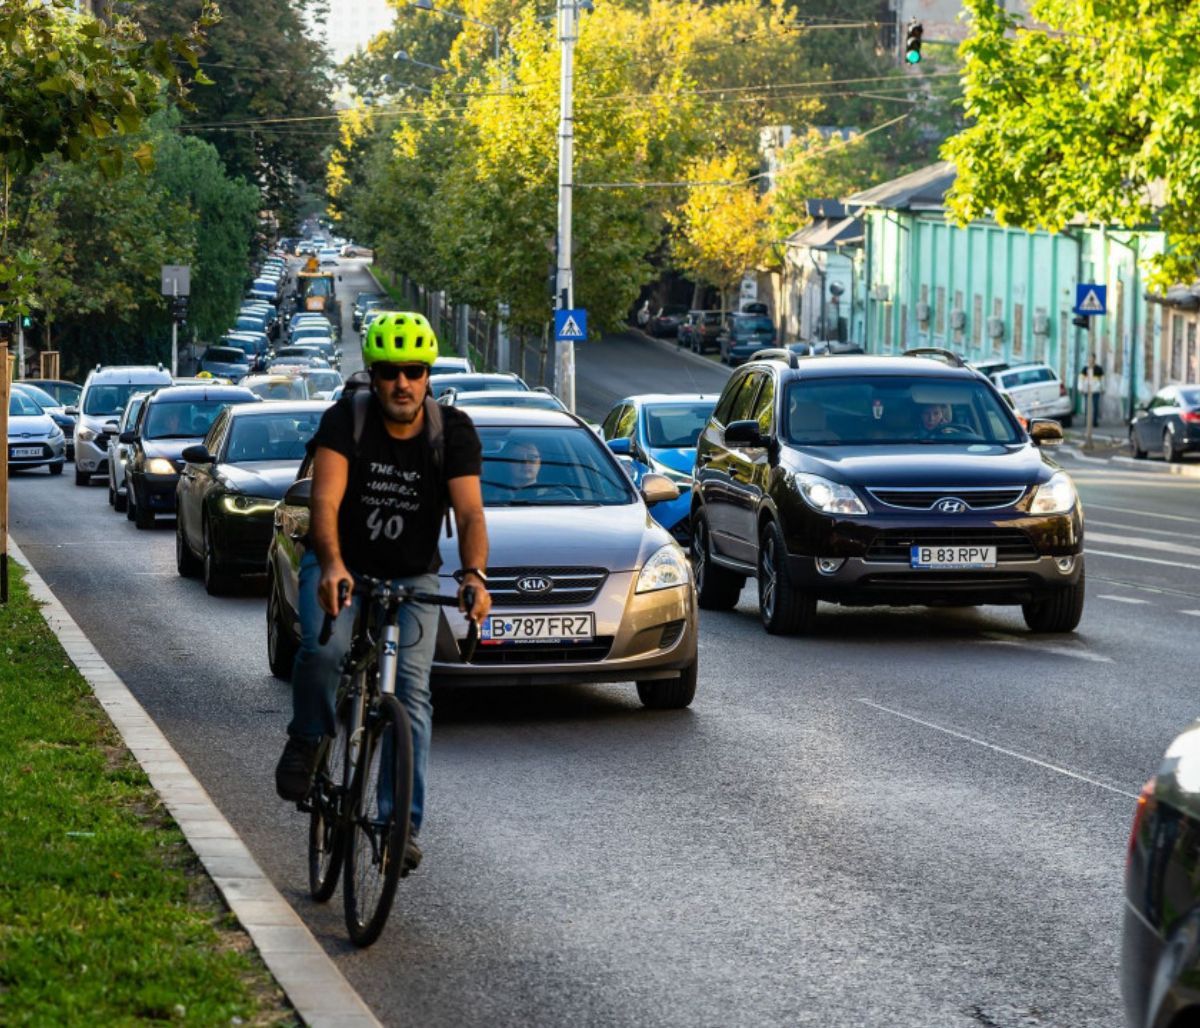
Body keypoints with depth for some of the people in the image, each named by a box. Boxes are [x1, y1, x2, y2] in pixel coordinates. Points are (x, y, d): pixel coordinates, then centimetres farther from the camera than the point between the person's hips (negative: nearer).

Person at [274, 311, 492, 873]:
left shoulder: (453, 431, -12)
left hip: (412, 576, 1)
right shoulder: (345, 421, -17)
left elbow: (470, 513, -22)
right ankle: (307, 740, 0)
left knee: (411, 689, -14)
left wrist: (474, 574, -41)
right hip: (339, 566, -1)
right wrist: (333, 565, -49)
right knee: (323, 649, -30)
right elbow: (325, 500, -30)